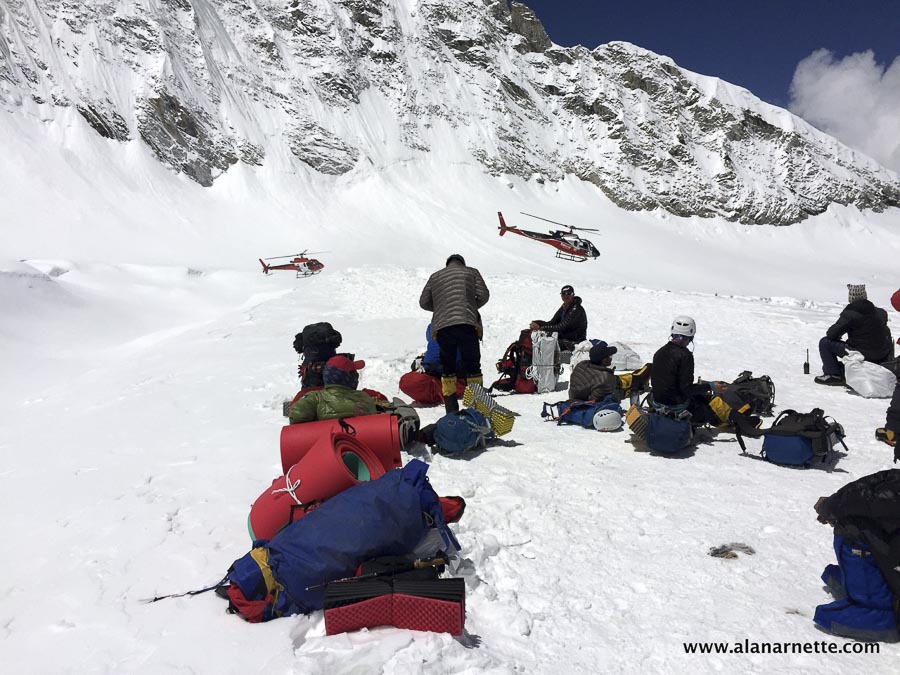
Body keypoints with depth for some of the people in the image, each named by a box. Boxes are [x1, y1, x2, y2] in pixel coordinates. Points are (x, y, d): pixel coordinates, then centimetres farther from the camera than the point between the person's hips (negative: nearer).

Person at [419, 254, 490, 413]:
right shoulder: (472, 272, 17)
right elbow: (483, 295, 7)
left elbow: (423, 302, 19)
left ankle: (451, 408, 6)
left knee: (447, 366, 10)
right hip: (467, 323, -2)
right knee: (472, 365, 4)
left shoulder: (435, 277, 22)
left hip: (442, 326, 2)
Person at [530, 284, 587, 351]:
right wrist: (538, 323, -14)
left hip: (574, 343, -9)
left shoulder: (577, 310, -19)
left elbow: (561, 327, -25)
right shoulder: (564, 307, 9)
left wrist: (540, 328, -28)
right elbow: (553, 323, 5)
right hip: (564, 339, 9)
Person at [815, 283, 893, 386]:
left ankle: (833, 374, -3)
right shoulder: (879, 312, 6)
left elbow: (832, 334, -13)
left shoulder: (850, 313, -14)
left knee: (825, 342, -1)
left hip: (862, 355, -7)